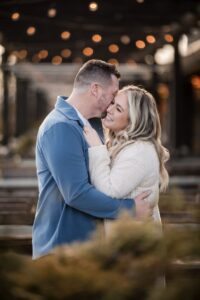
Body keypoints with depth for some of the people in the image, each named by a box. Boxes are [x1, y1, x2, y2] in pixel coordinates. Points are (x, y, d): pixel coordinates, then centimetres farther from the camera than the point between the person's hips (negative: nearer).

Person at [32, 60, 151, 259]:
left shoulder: (80, 125, 14)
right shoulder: (61, 127, -20)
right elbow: (77, 193, -26)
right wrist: (129, 208, -17)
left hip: (82, 243, 10)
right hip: (62, 248, -10)